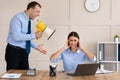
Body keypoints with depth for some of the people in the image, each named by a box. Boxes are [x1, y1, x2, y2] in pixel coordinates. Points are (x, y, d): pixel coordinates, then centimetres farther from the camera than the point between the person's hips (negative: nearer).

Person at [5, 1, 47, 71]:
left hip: (23, 52, 8)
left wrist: (36, 46, 3)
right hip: (13, 52, -8)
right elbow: (17, 37, -28)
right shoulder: (18, 18, -16)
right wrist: (34, 35, -23)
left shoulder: (29, 21, 9)